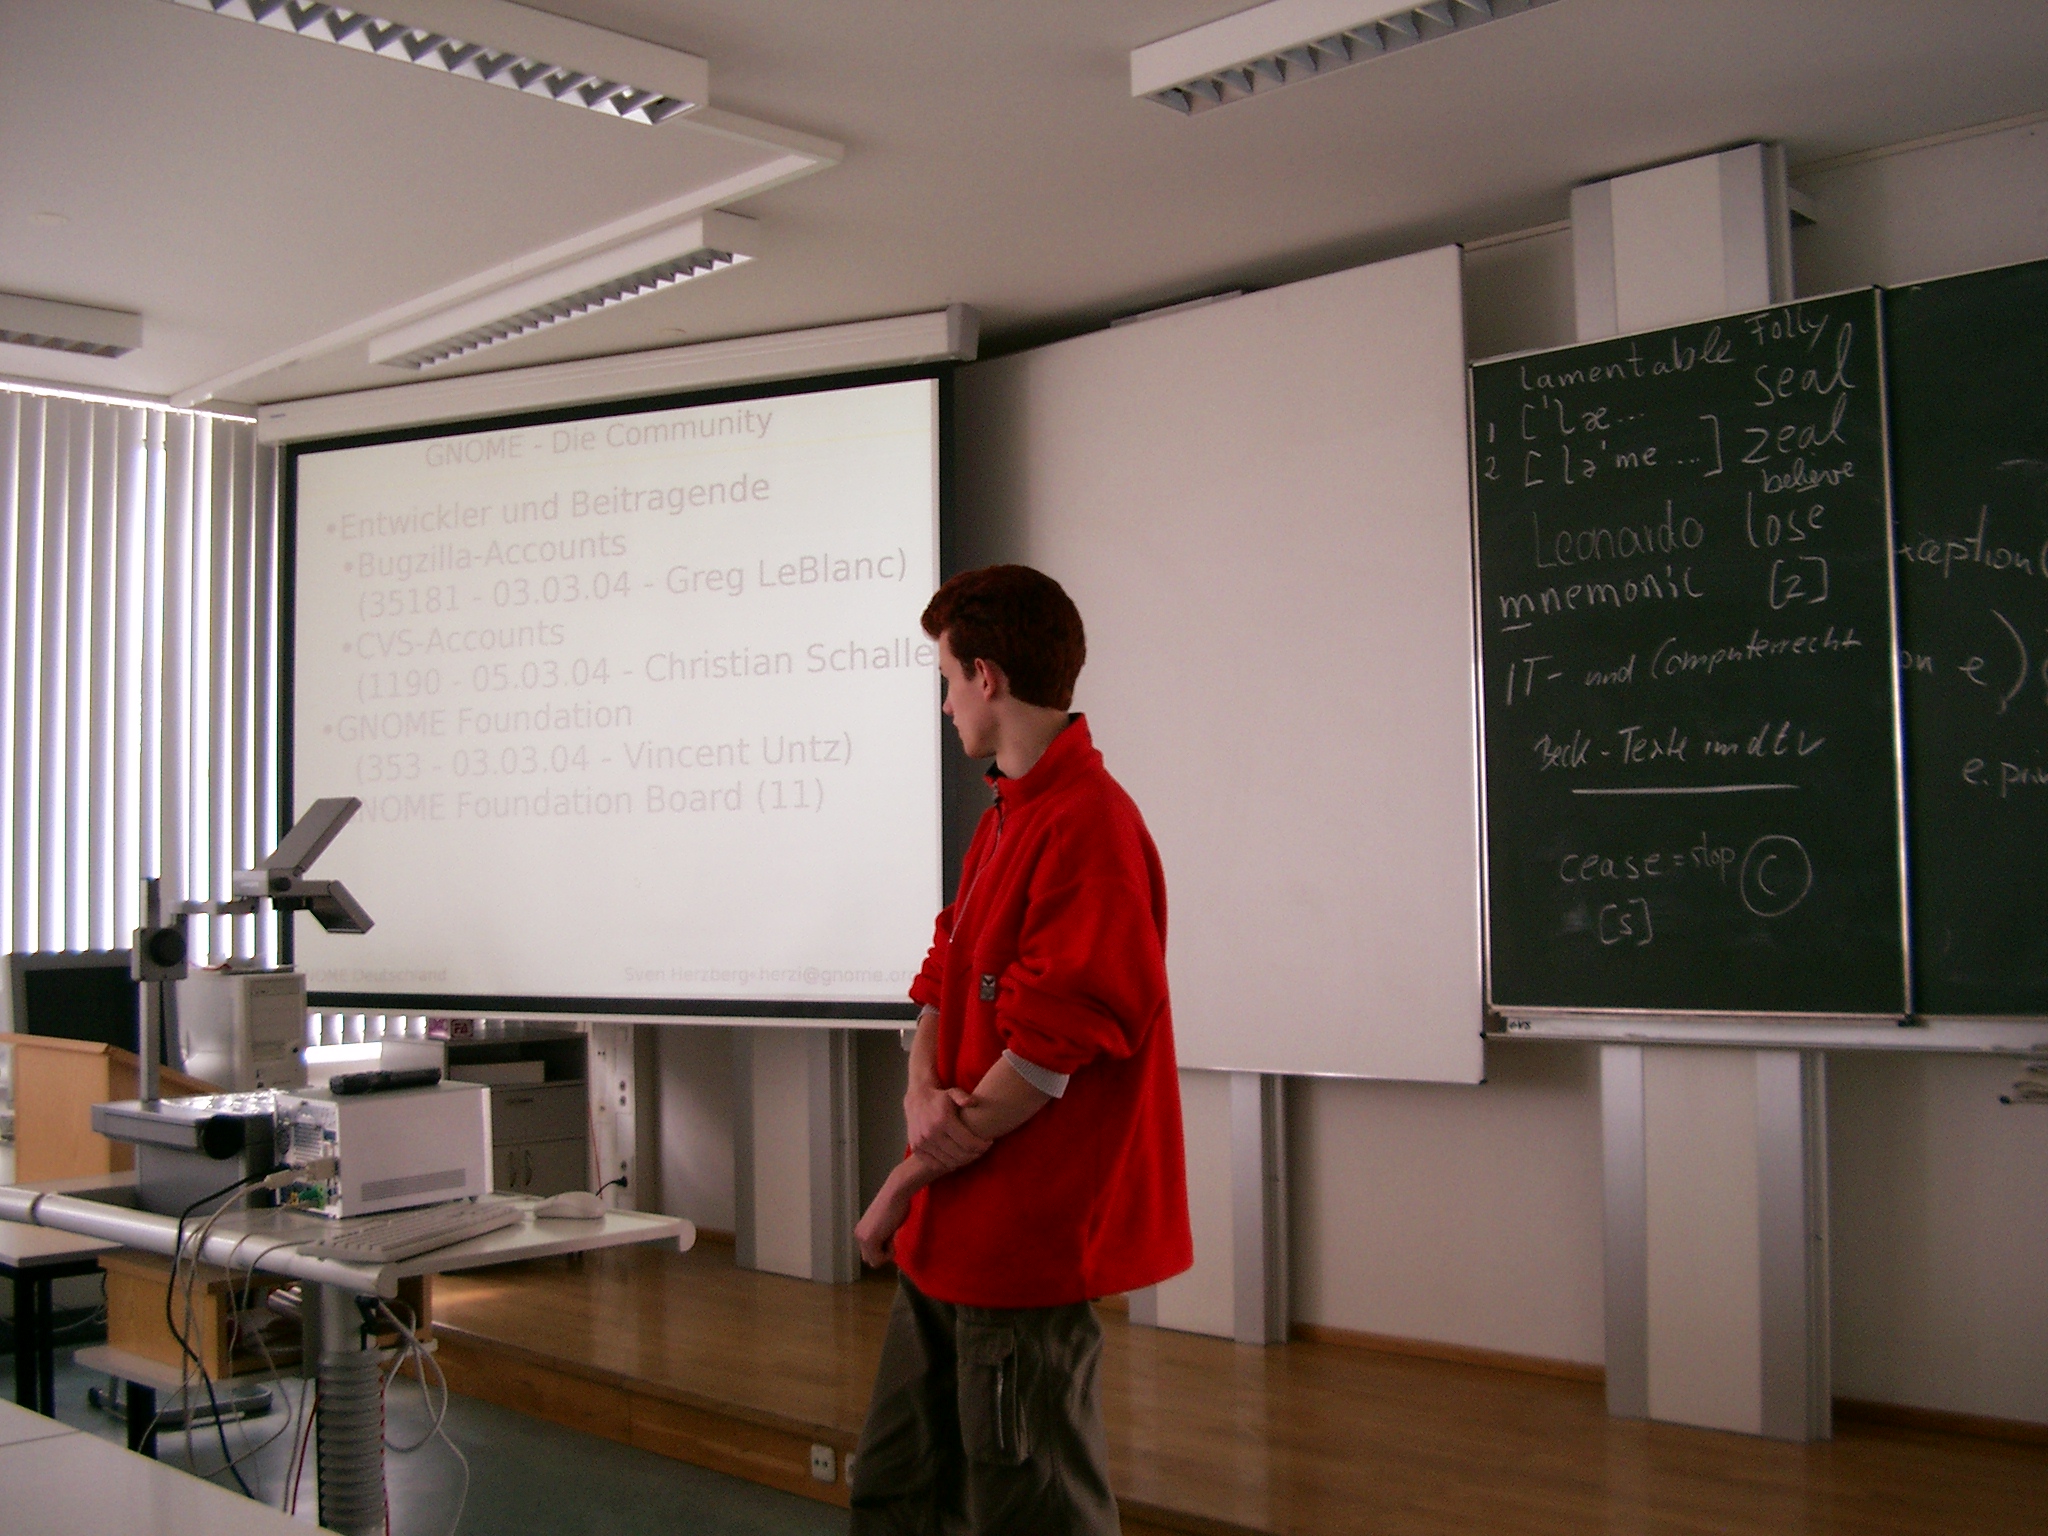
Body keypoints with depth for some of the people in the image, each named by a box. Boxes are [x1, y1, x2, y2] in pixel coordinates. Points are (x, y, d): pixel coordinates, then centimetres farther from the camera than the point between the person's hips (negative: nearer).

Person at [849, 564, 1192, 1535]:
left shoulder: (1088, 825, -19)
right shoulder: (1004, 817, 13)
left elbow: (1049, 1052, -21)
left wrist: (907, 1183, -12)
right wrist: (924, 1095, -8)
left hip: (1025, 1241, -9)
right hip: (953, 1238, 10)